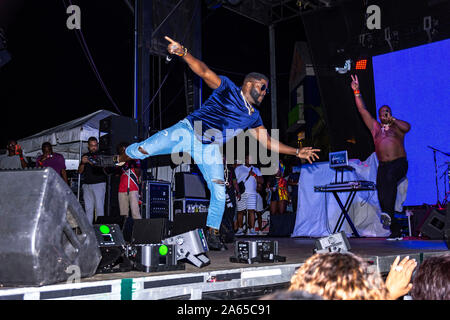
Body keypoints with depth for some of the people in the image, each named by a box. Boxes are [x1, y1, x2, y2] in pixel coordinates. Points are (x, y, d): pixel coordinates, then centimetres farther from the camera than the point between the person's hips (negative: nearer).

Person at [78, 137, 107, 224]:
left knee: (99, 207, -10)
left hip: (99, 184, -4)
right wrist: (83, 163, -7)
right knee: (88, 208, 4)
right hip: (87, 185, 4)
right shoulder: (85, 156, 16)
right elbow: (80, 171, 12)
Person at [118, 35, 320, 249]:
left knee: (219, 192, -6)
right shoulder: (228, 88, -5)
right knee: (142, 150, -15)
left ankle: (212, 234, 10)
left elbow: (267, 142, 16)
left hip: (209, 149, 5)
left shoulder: (253, 117, 13)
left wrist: (296, 152, 12)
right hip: (187, 132, -5)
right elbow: (204, 72, -18)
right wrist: (183, 53, -35)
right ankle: (120, 158, 19)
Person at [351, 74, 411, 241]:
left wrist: (393, 120, -16)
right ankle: (395, 232, 4)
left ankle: (388, 213, -43)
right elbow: (362, 110, 15)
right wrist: (356, 91, 10)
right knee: (382, 197, -4)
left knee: (390, 178, -36)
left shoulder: (397, 126, 13)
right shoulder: (375, 127, 20)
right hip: (383, 166, 4)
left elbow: (407, 127, -10)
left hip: (399, 163, -4)